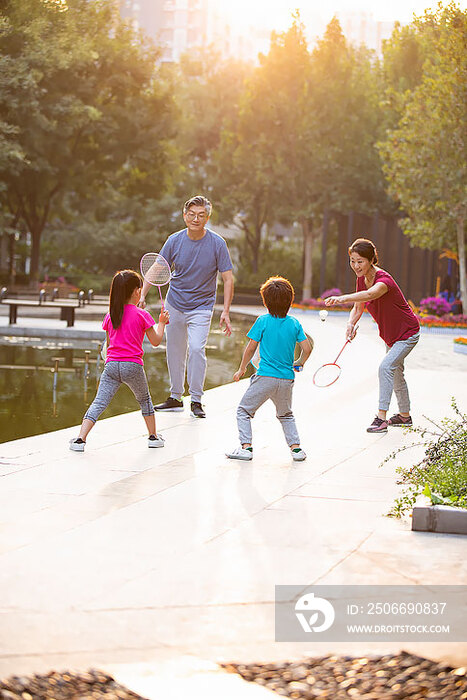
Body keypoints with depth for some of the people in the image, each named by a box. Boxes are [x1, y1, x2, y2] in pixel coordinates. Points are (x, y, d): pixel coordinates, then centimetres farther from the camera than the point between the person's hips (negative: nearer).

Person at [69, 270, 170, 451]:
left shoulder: (110, 316, 9)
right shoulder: (142, 315, -2)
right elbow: (155, 341, 6)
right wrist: (161, 323, 19)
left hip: (111, 366, 2)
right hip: (133, 366, -2)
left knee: (98, 403, -3)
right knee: (144, 399, 21)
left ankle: (80, 439, -16)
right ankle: (153, 437, 30)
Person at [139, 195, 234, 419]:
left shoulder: (217, 243, -12)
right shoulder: (174, 241, -6)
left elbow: (228, 278, -8)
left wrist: (225, 312, -16)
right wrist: (142, 295, -12)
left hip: (201, 306, -3)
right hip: (174, 305, 3)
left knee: (196, 349, -18)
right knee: (174, 351, 9)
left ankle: (196, 400, -7)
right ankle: (175, 398, 24)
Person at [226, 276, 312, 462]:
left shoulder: (263, 321, -5)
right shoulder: (294, 324, 3)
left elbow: (250, 348, -3)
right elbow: (307, 348, 0)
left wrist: (242, 369, 10)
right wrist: (299, 363, 20)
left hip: (265, 377, -4)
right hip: (287, 379, 4)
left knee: (244, 410, 9)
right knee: (286, 415, 25)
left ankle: (246, 446, -3)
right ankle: (296, 447, 13)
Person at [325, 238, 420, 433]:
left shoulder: (384, 279, -32)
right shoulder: (362, 279, -6)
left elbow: (369, 294, -55)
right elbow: (358, 307, 2)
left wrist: (342, 298, -69)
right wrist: (351, 324, -19)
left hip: (407, 334, -9)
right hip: (390, 335, 9)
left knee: (386, 366, -24)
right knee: (396, 372, 20)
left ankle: (381, 417, -24)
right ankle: (404, 415, 37)